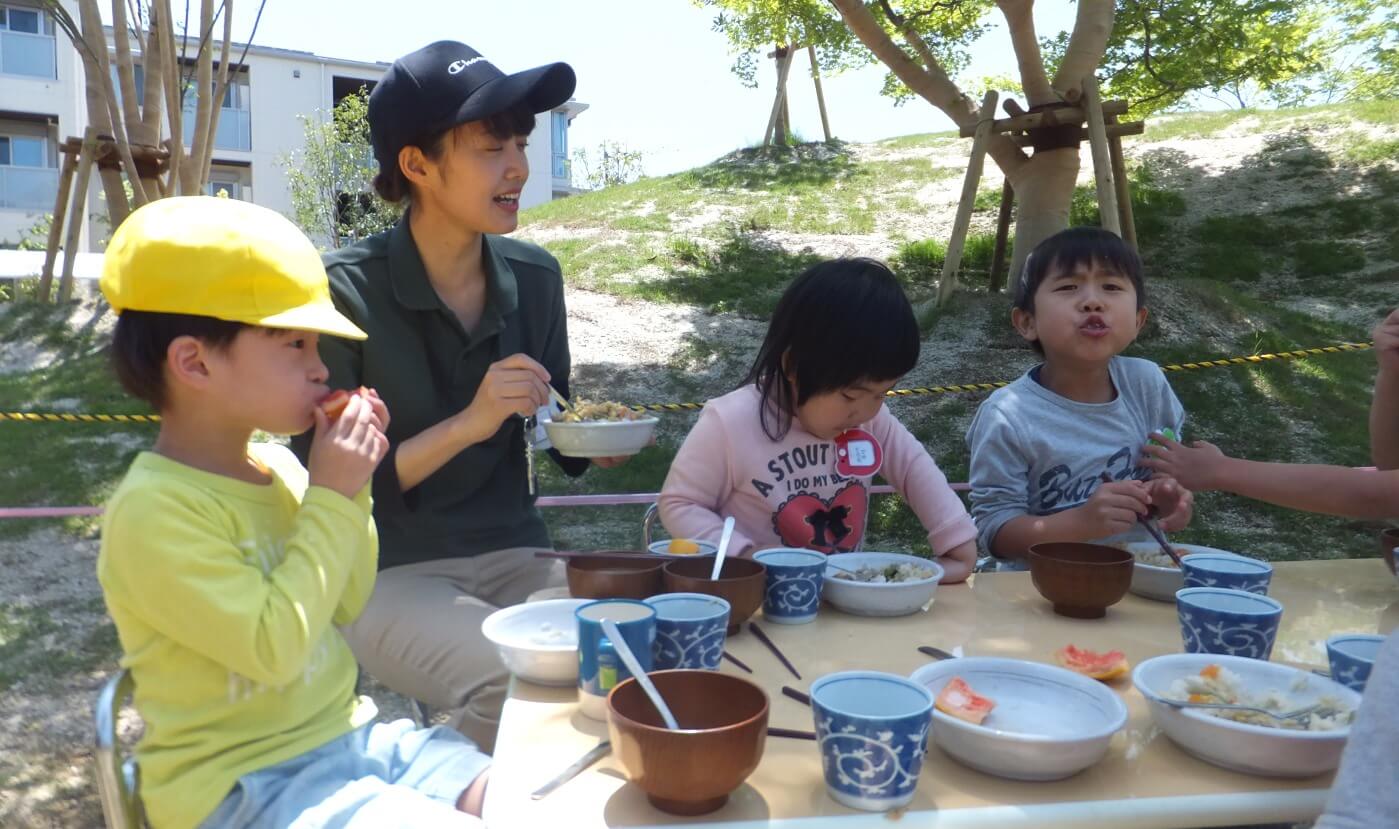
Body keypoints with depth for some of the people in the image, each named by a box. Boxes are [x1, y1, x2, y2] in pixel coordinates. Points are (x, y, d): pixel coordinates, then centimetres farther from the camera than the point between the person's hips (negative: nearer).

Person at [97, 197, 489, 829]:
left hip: (345, 734, 7)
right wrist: (330, 498, -20)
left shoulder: (279, 466, 2)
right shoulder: (153, 509, -20)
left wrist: (350, 491, -4)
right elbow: (275, 648, -25)